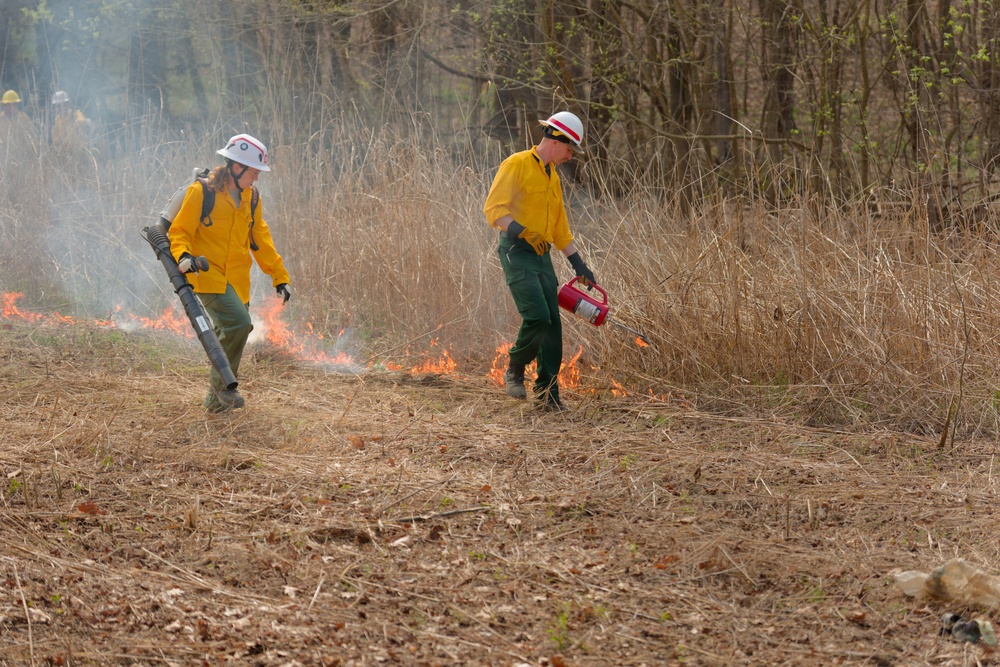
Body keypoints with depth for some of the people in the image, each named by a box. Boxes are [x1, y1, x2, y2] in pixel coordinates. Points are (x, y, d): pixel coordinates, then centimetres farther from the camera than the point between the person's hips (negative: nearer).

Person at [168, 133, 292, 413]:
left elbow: (260, 239, 17)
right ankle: (222, 382, -6)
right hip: (208, 275, -7)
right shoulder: (201, 192, -10)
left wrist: (280, 276, 13)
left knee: (229, 335, 8)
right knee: (239, 322, -24)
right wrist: (183, 255, -28)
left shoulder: (251, 197, 10)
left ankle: (217, 399, 24)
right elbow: (179, 231, -7)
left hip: (238, 280, 7)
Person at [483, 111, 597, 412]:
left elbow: (560, 228, 26)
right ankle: (515, 371, 4)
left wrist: (579, 264, 22)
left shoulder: (553, 178, 20)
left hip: (542, 255, 8)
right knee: (537, 317, -19)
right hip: (516, 252, -8)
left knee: (552, 324, 2)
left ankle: (548, 391, 10)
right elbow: (493, 209, -15)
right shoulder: (516, 165, -7)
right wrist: (522, 231, -28)